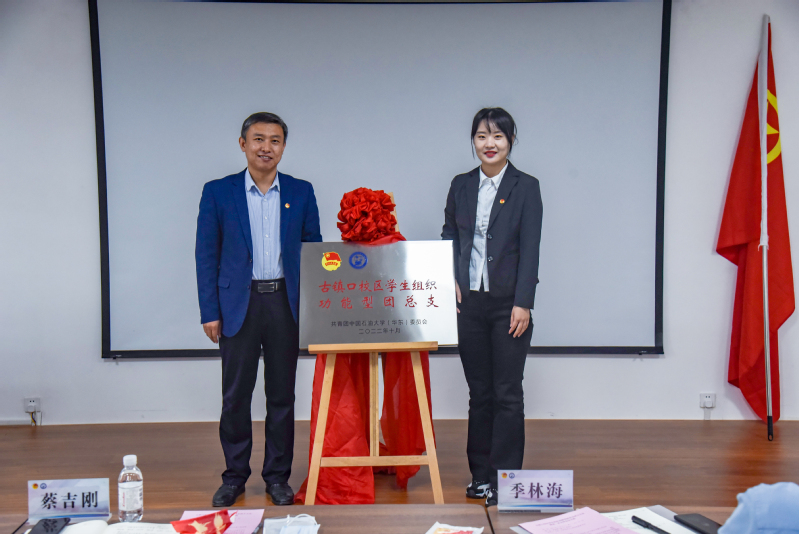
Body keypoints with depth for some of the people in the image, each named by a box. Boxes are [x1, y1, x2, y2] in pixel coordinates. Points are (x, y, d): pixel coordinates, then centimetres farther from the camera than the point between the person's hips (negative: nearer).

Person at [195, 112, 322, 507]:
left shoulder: (301, 192, 6)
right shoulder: (218, 192, 2)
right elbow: (206, 255, 1)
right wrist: (209, 311, -4)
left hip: (285, 302, 1)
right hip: (238, 304, -1)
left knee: (282, 393, 8)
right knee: (235, 394, 5)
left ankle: (278, 476, 21)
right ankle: (234, 476, 20)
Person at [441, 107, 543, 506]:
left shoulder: (526, 187, -2)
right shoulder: (461, 186, 9)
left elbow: (530, 248, -6)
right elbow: (448, 238, 14)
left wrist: (523, 303, -13)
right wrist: (451, 282, -1)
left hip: (508, 303, -3)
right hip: (469, 302, 3)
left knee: (507, 393, 0)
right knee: (479, 391, 11)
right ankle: (480, 474, 22)